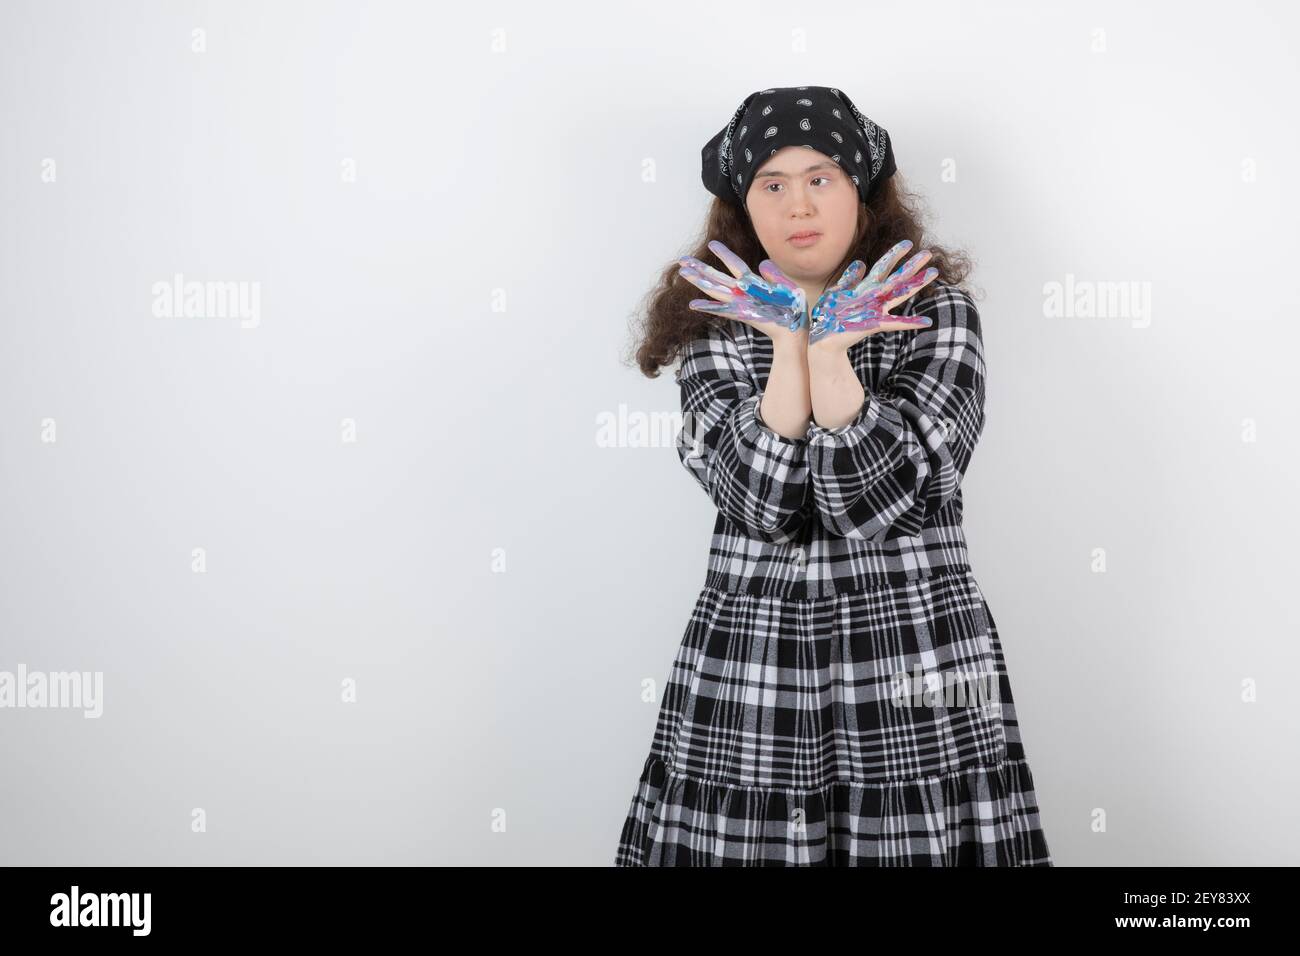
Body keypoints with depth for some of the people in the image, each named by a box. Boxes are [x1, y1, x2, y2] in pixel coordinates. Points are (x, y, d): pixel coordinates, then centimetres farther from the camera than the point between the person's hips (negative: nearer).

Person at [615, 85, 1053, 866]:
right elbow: (764, 504, -10)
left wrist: (828, 347, -16)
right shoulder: (717, 327, 5)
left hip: (916, 676, -1)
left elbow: (883, 501, -13)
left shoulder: (938, 312, 0)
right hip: (749, 677, 1)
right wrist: (790, 342, -13)